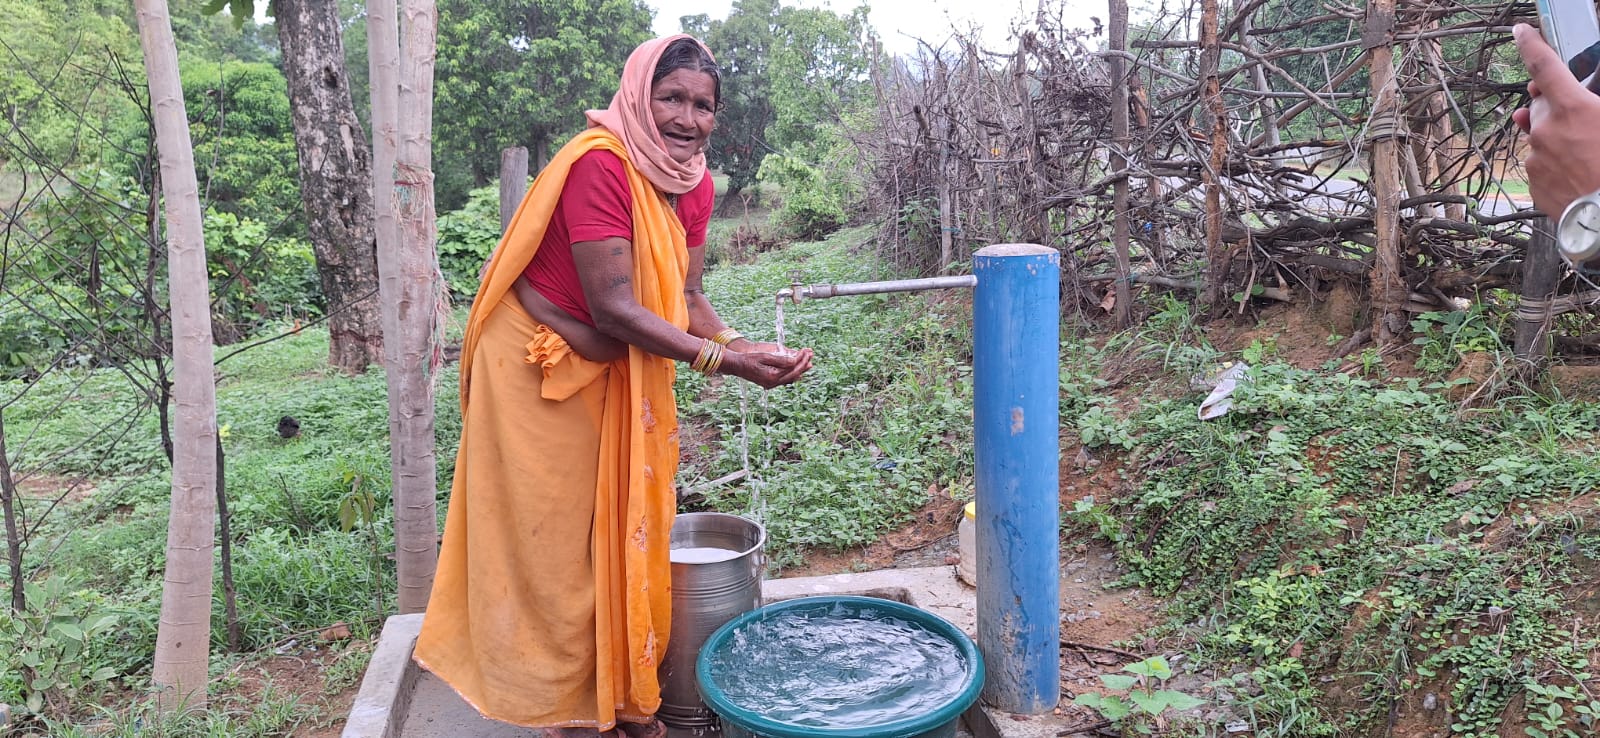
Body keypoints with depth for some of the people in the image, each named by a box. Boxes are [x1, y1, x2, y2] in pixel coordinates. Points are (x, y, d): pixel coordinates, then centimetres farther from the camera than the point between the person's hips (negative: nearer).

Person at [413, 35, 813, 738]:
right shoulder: (599, 164, -27)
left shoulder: (694, 184, -3)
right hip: (538, 365, -7)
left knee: (624, 529, 13)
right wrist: (721, 360, -33)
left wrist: (738, 343, -22)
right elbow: (614, 307, -31)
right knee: (556, 539, 4)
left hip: (620, 371, 8)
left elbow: (684, 296, -3)